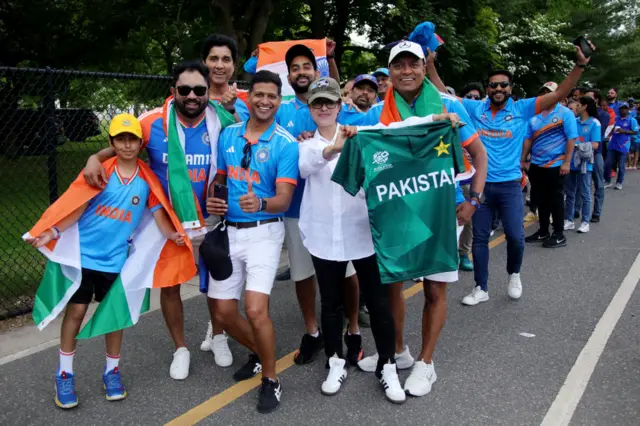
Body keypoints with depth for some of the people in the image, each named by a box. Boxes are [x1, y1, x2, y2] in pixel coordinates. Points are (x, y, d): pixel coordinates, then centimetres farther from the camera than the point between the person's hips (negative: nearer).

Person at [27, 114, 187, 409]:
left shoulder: (147, 179, -2)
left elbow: (159, 212, -2)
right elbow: (77, 207, -8)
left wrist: (171, 234, -20)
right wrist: (52, 233, -19)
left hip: (115, 259, 2)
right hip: (83, 254, -1)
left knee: (115, 313, 10)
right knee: (76, 311, 3)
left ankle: (112, 371, 28)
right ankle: (64, 374, 19)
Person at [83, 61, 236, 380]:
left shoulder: (223, 121, -12)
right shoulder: (153, 122, -15)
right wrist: (95, 158, -20)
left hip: (211, 220, 0)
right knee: (169, 285, 11)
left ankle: (218, 335, 42)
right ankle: (180, 348, 33)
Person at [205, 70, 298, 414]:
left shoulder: (286, 144, -9)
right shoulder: (227, 135, 6)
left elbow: (284, 199, -16)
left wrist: (260, 203, -38)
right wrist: (211, 199, -4)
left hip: (263, 232, -5)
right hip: (228, 231, 5)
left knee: (256, 309, -18)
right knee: (222, 311, 7)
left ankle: (270, 380, 7)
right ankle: (259, 353, 36)